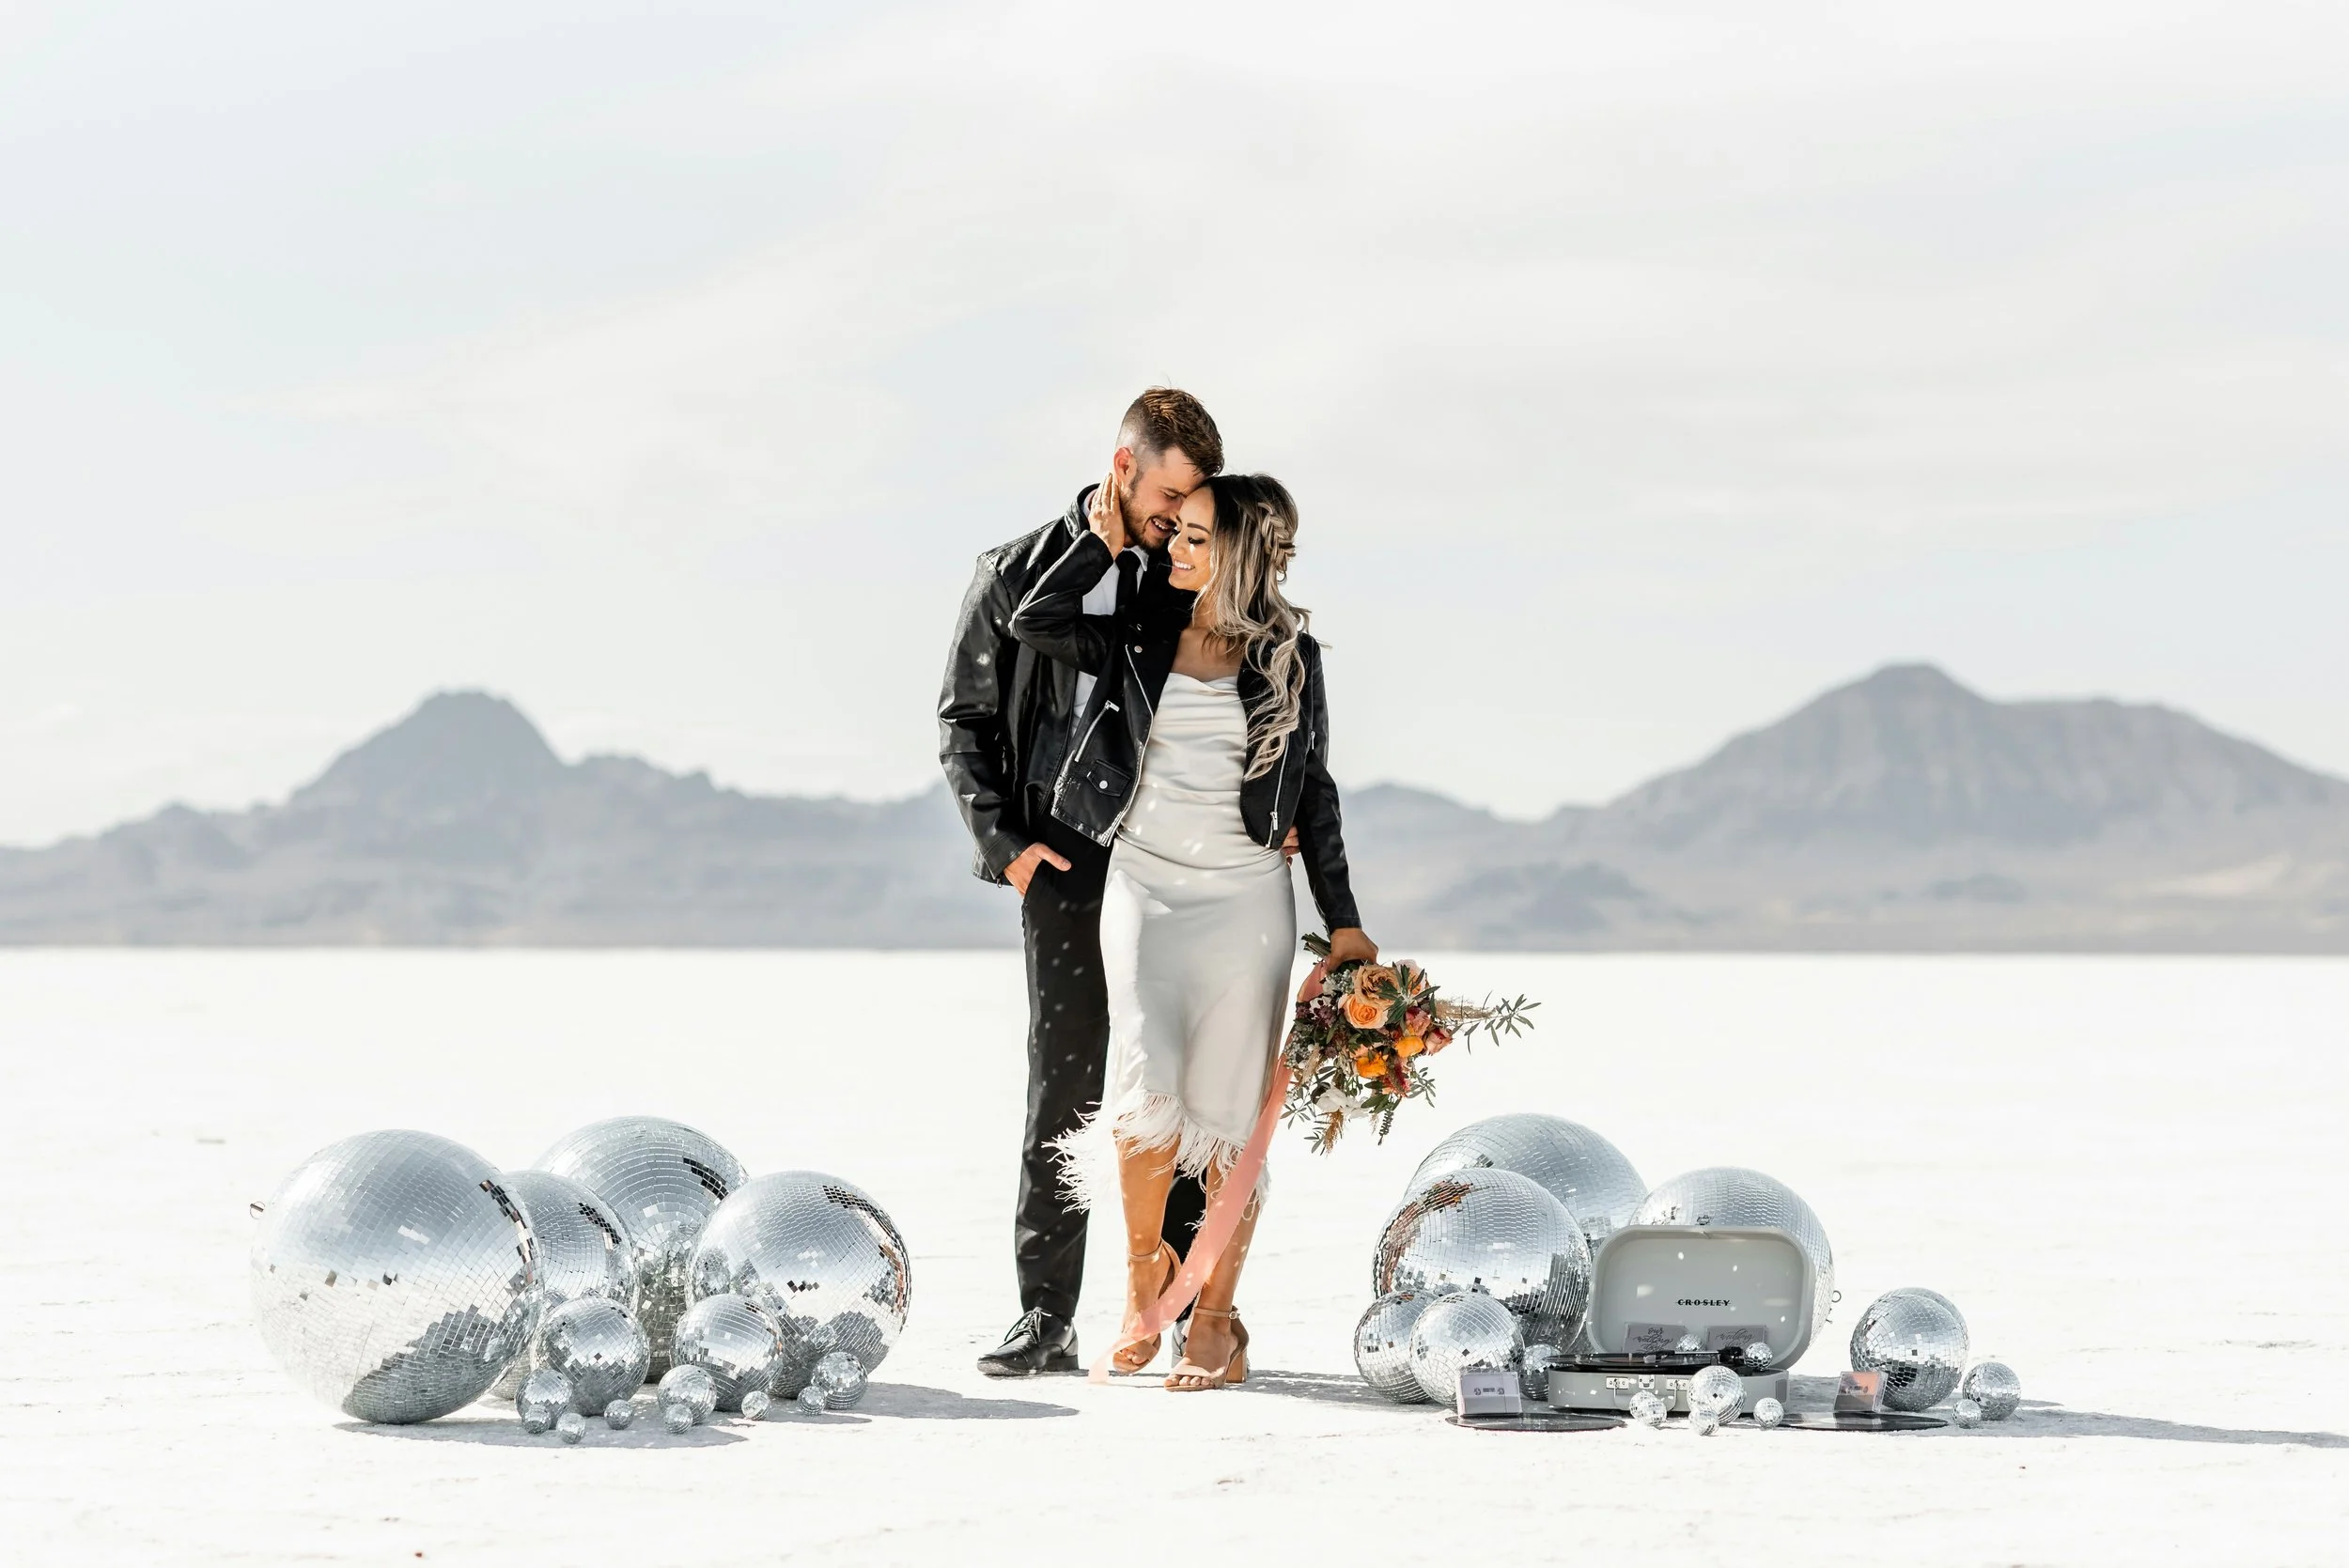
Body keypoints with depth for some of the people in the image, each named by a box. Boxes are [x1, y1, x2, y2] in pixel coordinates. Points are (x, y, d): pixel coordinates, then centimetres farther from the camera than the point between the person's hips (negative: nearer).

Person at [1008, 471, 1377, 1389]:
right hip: (1145, 889, 1)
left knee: (1228, 1116, -1)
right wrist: (1105, 543, 2)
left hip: (1247, 900, 0)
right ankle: (1145, 1264, 10)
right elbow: (1035, 622, -5)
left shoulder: (1289, 658, 4)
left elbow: (1312, 794, 8)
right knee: (1146, 1087, -16)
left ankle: (1215, 1321, 9)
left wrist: (1343, 922, 5)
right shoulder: (1141, 640, 7)